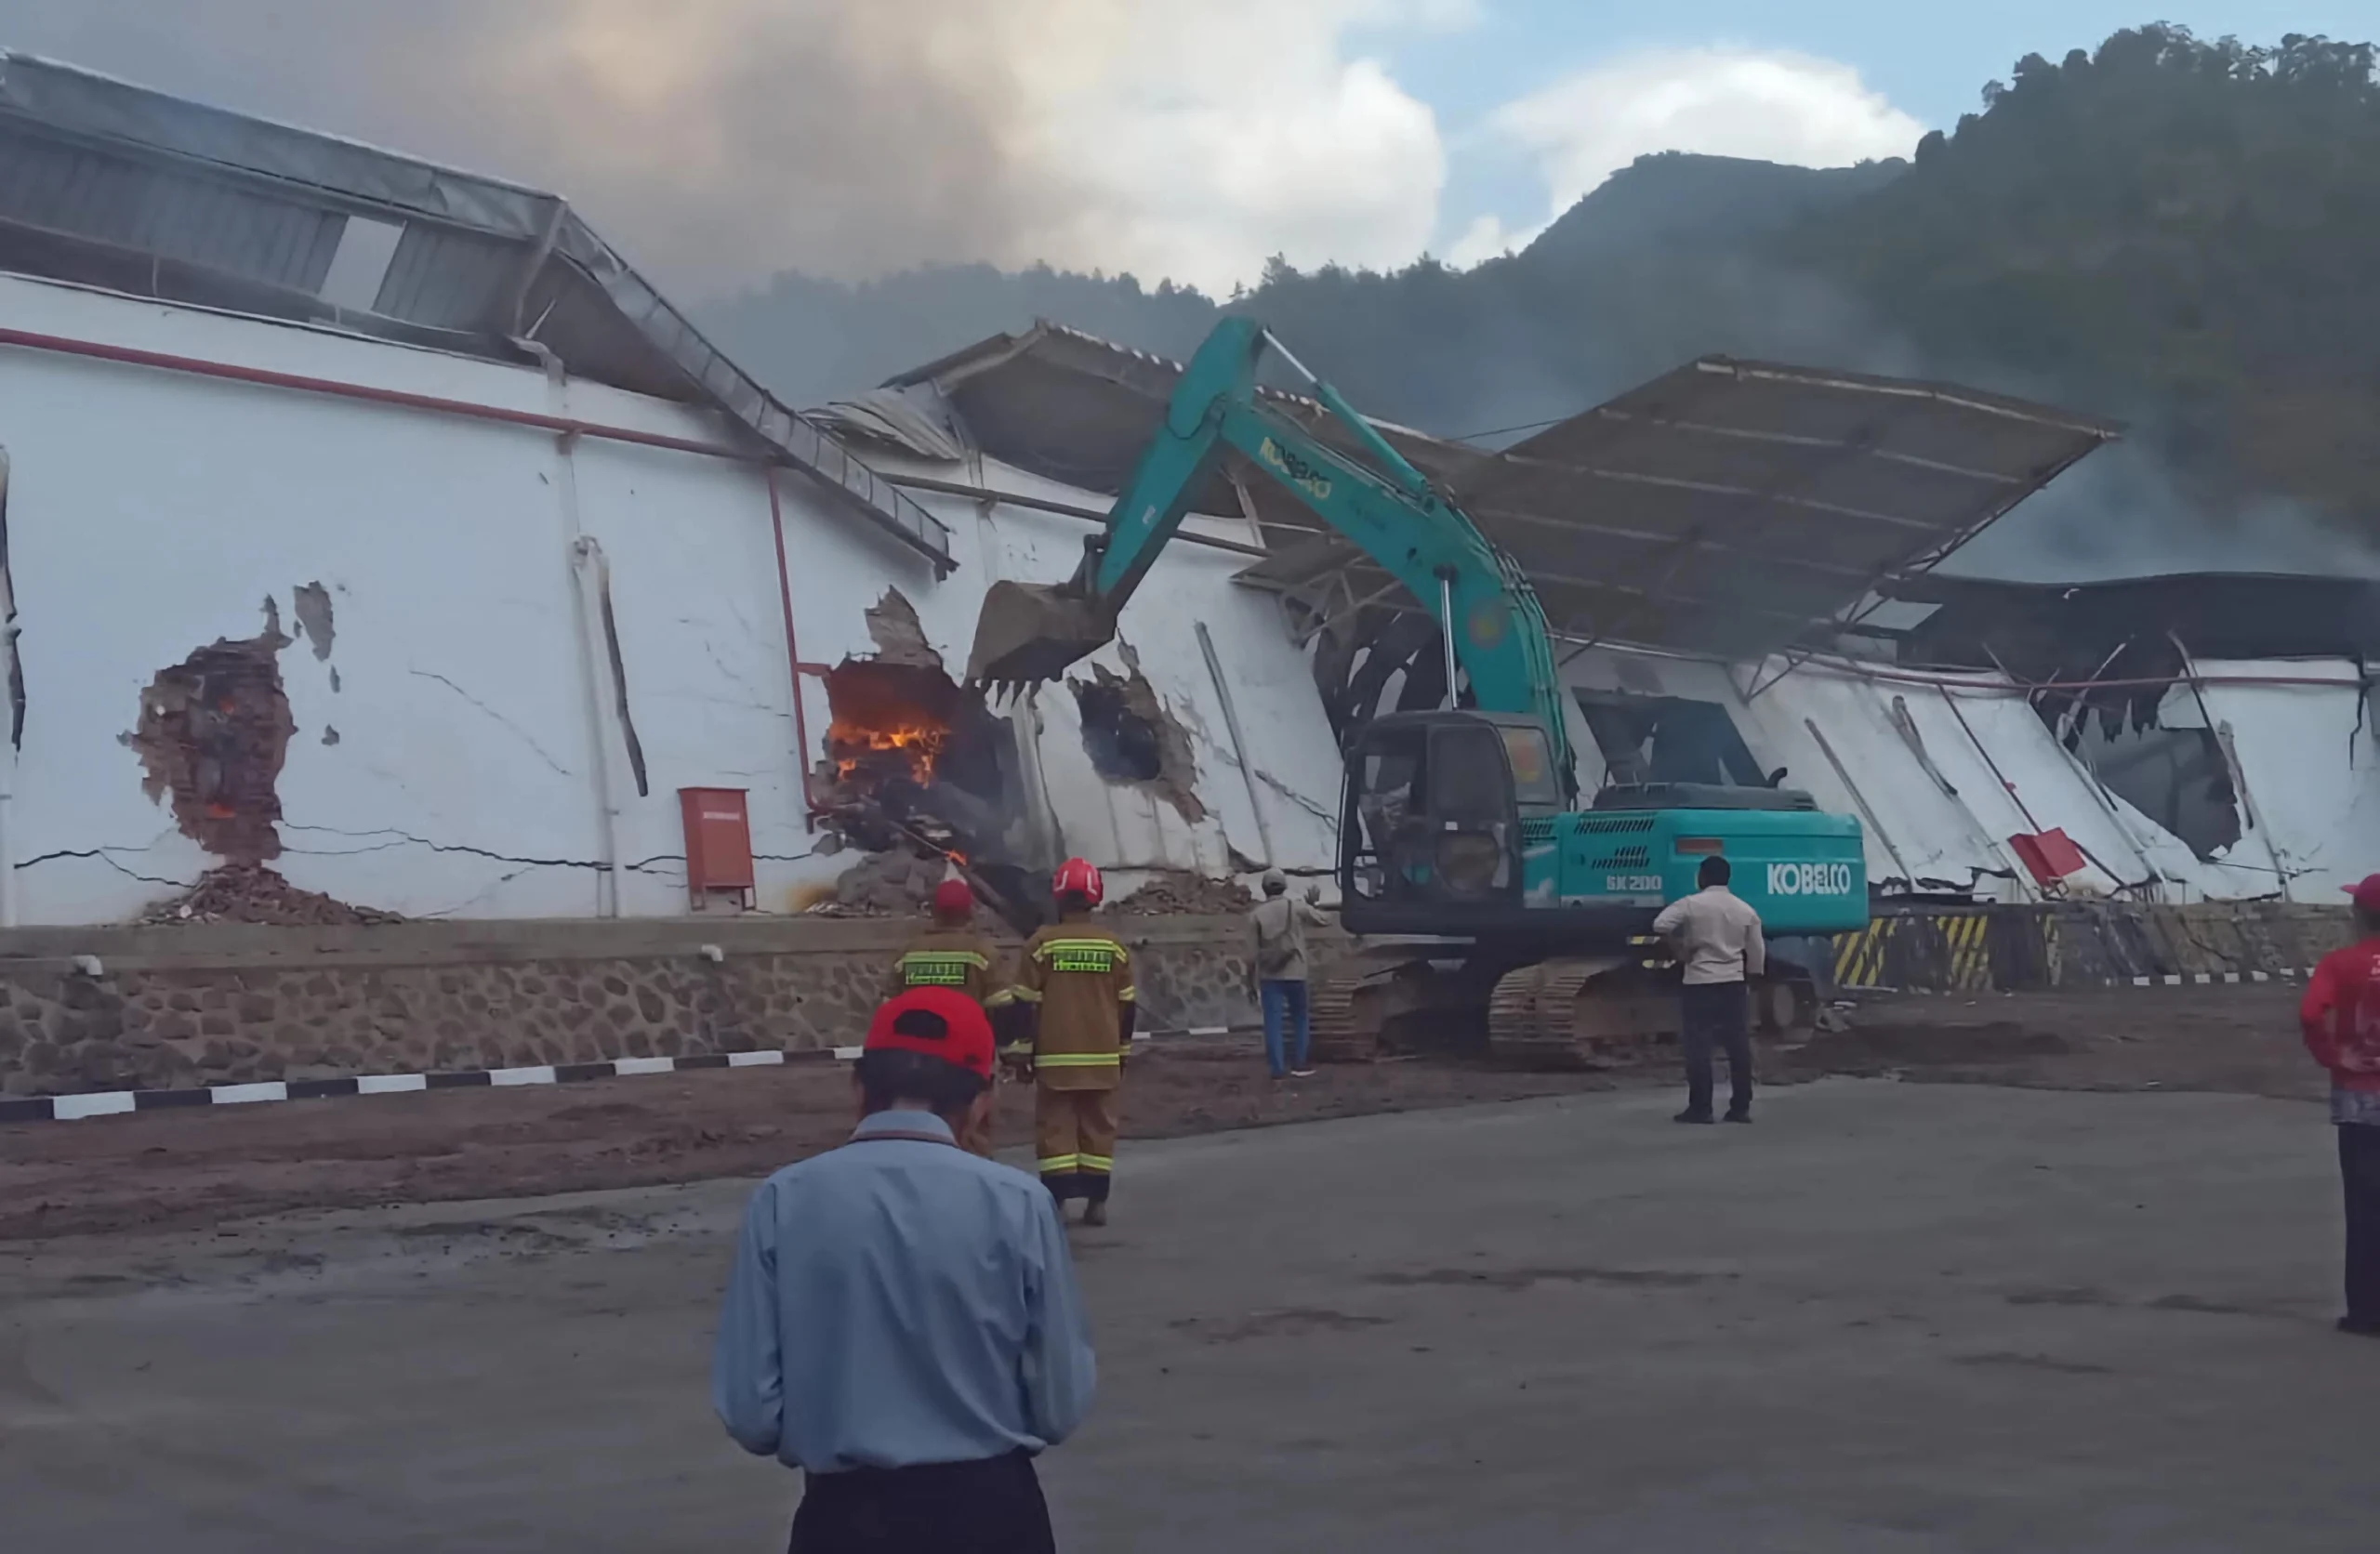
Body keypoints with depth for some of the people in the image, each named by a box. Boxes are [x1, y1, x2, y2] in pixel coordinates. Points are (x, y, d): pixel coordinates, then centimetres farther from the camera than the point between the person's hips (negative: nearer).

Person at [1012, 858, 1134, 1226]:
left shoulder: (1042, 944, -6)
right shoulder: (1114, 947, 3)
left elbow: (1025, 1004, -4)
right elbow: (1127, 1006, 8)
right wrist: (1122, 1052, 19)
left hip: (1054, 1058, -2)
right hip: (1102, 1058, 2)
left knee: (1055, 1128, 1)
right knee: (1098, 1127, 9)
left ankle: (1055, 1202, -4)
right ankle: (1096, 1202, 10)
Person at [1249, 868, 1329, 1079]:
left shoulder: (1257, 914, 0)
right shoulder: (1297, 908, -3)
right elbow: (1323, 920, 13)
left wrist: (1252, 982, 5)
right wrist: (1311, 904, 30)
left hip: (1268, 976, 1)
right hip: (1294, 974, -1)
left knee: (1273, 1022, 0)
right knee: (1300, 1018, 15)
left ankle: (1278, 1068, -4)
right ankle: (1298, 1064, 11)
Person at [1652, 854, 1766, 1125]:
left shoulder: (1691, 904, -5)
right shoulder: (1746, 910, 8)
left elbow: (1661, 925, -18)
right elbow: (1756, 954, 9)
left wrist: (1678, 950, -5)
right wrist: (1749, 982, 19)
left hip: (1699, 983, -4)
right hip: (1734, 983, 4)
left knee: (1698, 1047, -1)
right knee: (1739, 1047, 7)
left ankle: (1700, 1108, -3)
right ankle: (1740, 1108, 7)